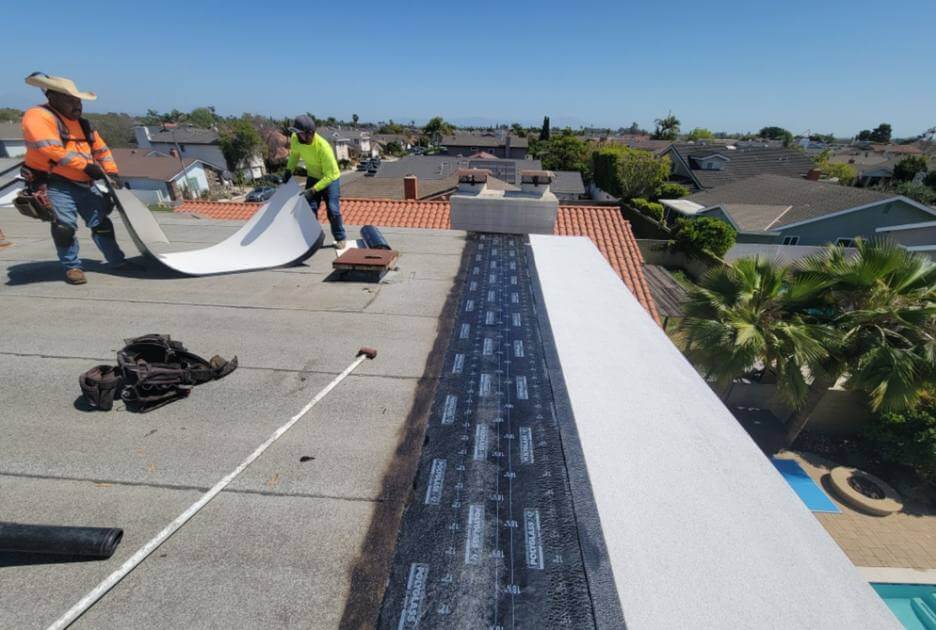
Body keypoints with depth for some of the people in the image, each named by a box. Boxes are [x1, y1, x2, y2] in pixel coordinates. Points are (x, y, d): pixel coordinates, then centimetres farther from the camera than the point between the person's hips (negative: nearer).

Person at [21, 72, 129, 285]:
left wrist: (112, 173, 10)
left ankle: (118, 261, 14)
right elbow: (50, 149, -20)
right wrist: (85, 165, -20)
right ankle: (72, 266, 0)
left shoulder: (81, 123, 17)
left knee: (101, 221, 6)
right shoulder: (38, 116, -8)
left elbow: (101, 148, 23)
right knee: (64, 225, -15)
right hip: (54, 182, -7)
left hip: (84, 182, 7)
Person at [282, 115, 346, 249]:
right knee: (310, 209, 1)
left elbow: (329, 175, -30)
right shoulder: (295, 138, -17)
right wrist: (289, 170, -3)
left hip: (330, 179, -5)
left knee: (333, 210, -10)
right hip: (313, 177, 5)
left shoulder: (323, 147, -34)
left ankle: (340, 239, 8)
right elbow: (294, 153, 8)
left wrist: (313, 190, -35)